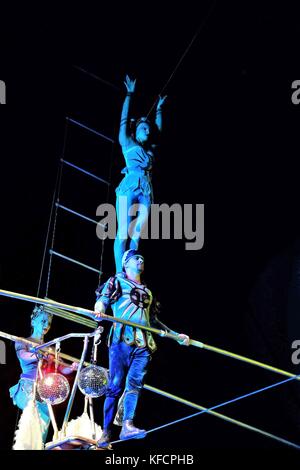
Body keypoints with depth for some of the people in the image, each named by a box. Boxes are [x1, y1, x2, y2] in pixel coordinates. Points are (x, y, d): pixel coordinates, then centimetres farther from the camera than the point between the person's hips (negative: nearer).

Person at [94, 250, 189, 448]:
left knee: (135, 383, -14)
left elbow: (154, 321, 32)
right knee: (116, 385, -6)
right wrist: (99, 311, -24)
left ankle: (127, 426, -24)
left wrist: (175, 335, 27)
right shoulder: (117, 281, 16)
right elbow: (102, 300, 0)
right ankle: (106, 431, -3)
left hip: (144, 343, 4)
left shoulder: (147, 291, 29)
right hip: (121, 339, -4)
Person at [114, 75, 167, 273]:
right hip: (129, 187, -4)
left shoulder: (150, 150, 26)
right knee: (123, 232, -11)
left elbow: (158, 129, 37)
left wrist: (159, 108, 43)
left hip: (146, 191, 5)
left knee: (136, 235, -5)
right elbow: (124, 119, 13)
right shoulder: (127, 143, 15)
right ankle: (119, 275, -14)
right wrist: (129, 95, 13)